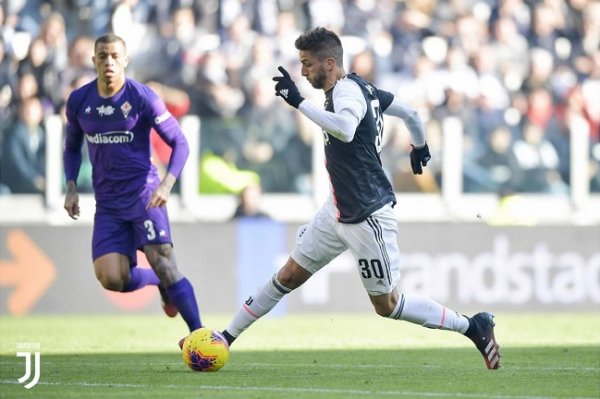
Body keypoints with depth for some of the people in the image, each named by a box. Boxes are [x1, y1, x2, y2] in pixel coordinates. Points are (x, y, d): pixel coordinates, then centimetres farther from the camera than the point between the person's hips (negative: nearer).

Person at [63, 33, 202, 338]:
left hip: (144, 195, -4)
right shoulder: (78, 101, 3)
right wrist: (71, 188, 4)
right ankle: (159, 282, 19)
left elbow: (180, 143, -6)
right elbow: (72, 148, 19)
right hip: (108, 203, 4)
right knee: (112, 279, -11)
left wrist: (167, 184, -21)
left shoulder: (143, 98, -9)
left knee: (162, 262, -19)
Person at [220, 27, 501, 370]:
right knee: (289, 276, 11)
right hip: (339, 211, 9)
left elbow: (344, 129, -43)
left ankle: (474, 326, 13)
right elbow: (409, 112, 18)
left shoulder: (348, 90, -21)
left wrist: (297, 101, -38)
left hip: (369, 217, -9)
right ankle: (226, 339, 16)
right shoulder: (360, 87, 6)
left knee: (388, 306, 1)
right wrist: (420, 147, 37)